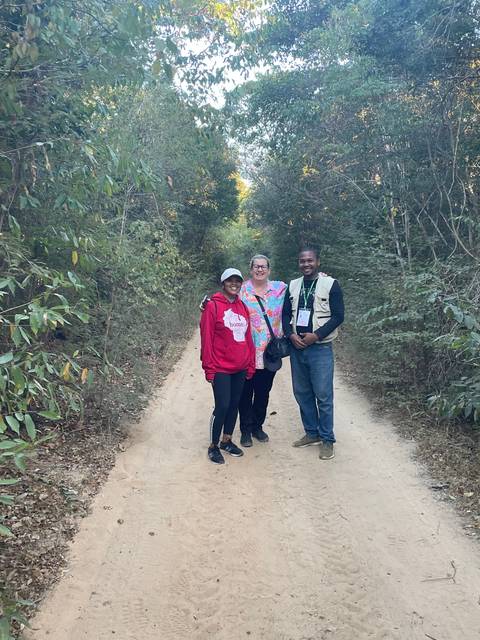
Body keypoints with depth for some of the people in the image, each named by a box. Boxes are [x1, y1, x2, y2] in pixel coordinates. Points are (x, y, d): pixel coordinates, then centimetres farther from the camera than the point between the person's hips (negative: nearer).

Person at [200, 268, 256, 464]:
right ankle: (213, 446, 13)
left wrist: (250, 365, 11)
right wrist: (209, 368, -10)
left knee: (234, 404, 13)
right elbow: (206, 339, -9)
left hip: (241, 368, 6)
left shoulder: (243, 307, 8)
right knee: (222, 406, -4)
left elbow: (248, 337, 12)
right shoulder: (213, 306, -8)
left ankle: (227, 440, 29)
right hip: (221, 368, -6)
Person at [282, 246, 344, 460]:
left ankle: (327, 439, 11)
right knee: (302, 393, 12)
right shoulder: (293, 286, 10)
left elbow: (338, 316, -8)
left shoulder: (330, 284, -5)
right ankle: (312, 433, 27)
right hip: (296, 347, 5)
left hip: (320, 348, -5)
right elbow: (285, 314, 12)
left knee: (323, 395, -2)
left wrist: (316, 335, -15)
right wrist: (291, 334, -6)